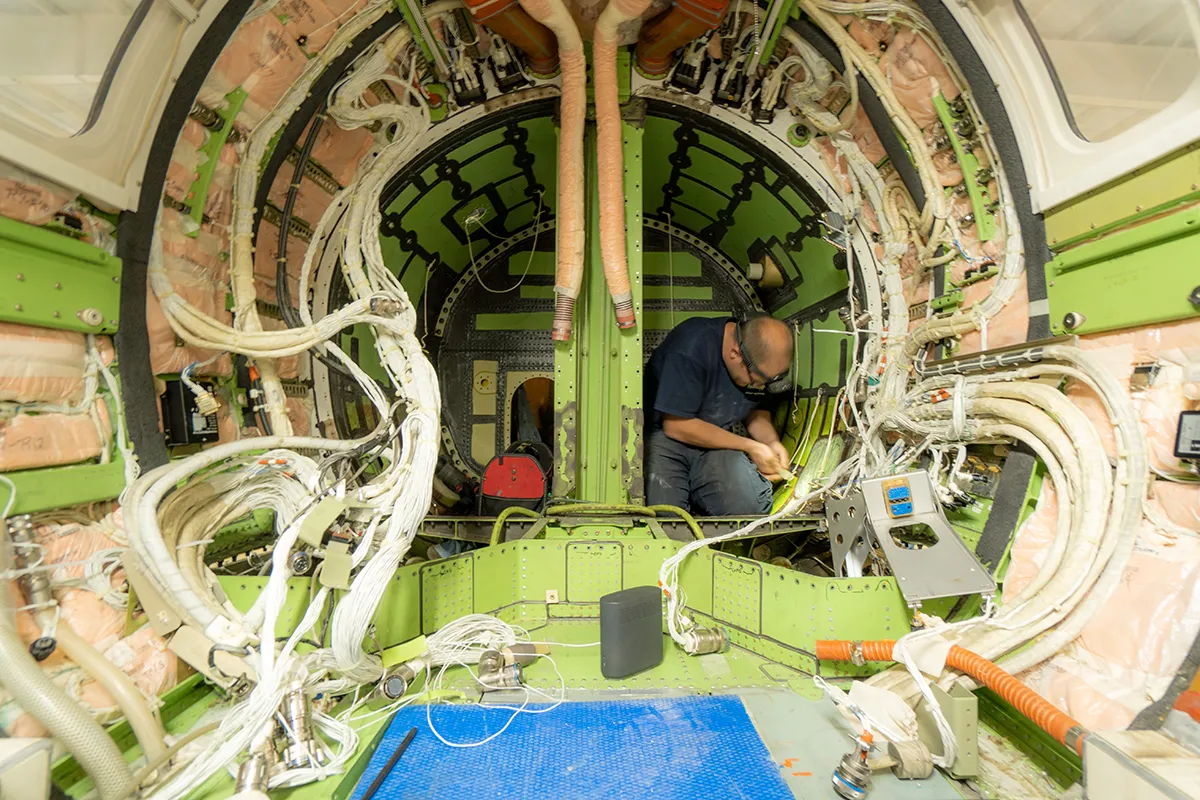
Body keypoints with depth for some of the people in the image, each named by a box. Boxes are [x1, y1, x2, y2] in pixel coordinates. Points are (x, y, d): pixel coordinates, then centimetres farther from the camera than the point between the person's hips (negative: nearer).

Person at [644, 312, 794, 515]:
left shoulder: (763, 363, -4)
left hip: (716, 441, 5)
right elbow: (676, 426, -23)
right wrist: (750, 447, -17)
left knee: (749, 505, -20)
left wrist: (772, 443, -7)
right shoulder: (690, 348, -25)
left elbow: (756, 411, 15)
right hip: (663, 434, -5)